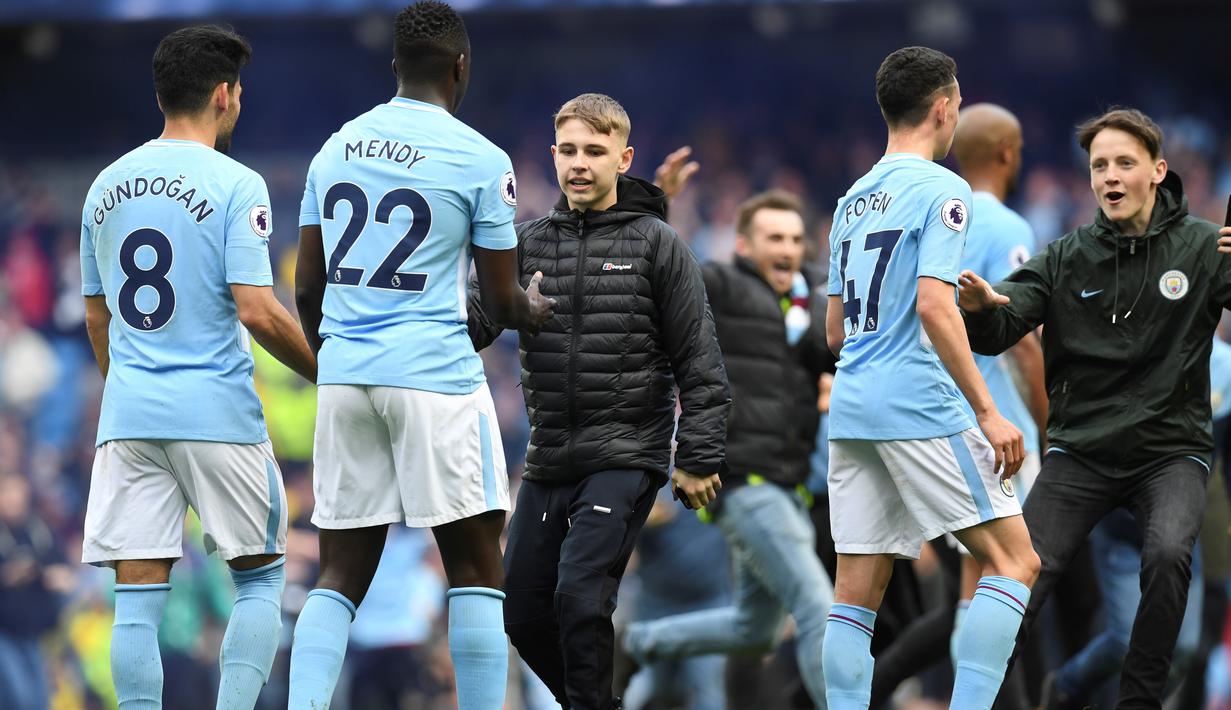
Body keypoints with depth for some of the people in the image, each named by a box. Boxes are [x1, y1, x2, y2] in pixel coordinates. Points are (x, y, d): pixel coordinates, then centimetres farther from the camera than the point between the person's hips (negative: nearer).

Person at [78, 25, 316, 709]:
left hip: (129, 417, 4)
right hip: (219, 412, -4)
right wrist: (326, 370, -1)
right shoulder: (235, 185, -7)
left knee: (138, 596, 1)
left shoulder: (106, 186, 11)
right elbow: (257, 310, -15)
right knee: (260, 576, 9)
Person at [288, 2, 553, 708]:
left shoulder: (335, 148, 11)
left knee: (343, 573, 8)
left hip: (344, 379, 5)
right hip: (437, 377, -5)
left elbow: (307, 289, 14)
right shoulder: (482, 160, -4)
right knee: (476, 568, 4)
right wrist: (533, 311, 24)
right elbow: (502, 302, 1)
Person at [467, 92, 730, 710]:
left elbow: (699, 363, -1)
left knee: (580, 598, -19)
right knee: (524, 613, 8)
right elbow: (477, 321, -4)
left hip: (625, 456, -5)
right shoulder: (528, 242, 9)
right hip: (548, 461, 5)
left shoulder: (658, 245, -1)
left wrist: (698, 459, -6)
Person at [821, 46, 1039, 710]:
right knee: (1014, 560, -3)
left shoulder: (853, 200, 17)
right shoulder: (940, 190, -6)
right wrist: (988, 413, -17)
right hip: (920, 406, -8)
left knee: (855, 592, 4)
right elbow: (934, 306, -18)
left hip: (851, 406, 8)